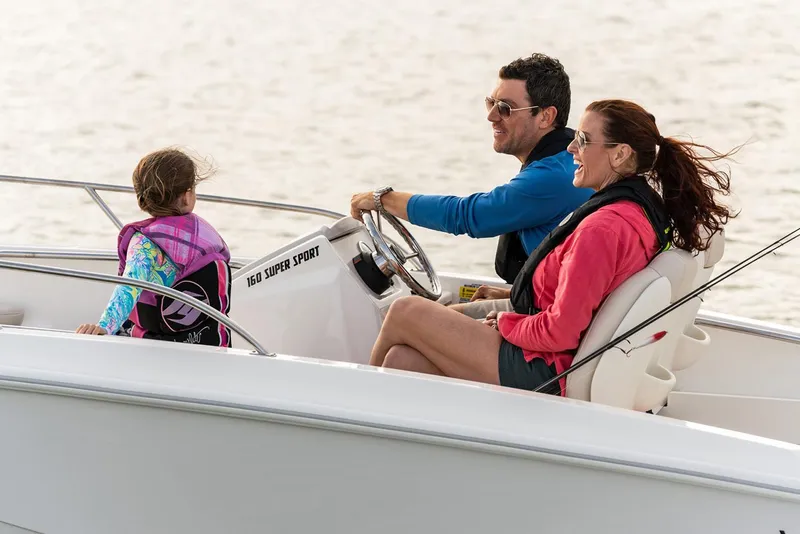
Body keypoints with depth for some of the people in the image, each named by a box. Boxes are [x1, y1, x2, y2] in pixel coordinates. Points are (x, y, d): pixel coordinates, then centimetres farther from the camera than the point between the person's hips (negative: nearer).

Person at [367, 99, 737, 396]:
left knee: (405, 312, 1)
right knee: (403, 361, 7)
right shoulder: (647, 212, 7)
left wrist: (505, 324, -5)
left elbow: (561, 330, -24)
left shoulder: (603, 228, -25)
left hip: (546, 377, -10)